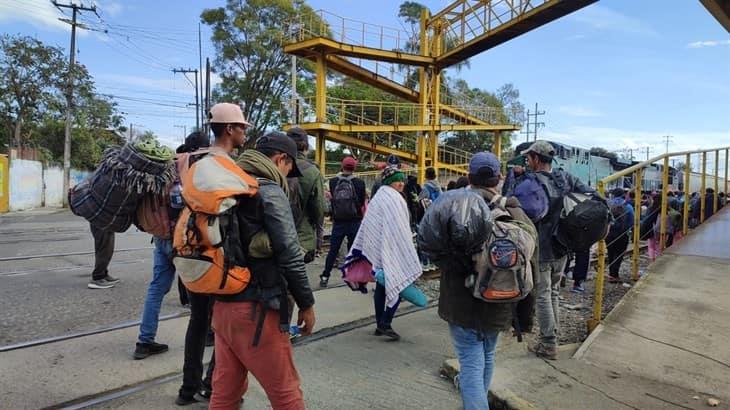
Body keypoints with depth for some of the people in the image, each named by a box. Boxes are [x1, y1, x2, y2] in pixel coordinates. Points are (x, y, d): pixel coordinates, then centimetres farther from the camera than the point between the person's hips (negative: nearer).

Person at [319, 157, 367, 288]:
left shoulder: (333, 182, -5)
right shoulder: (359, 183, -10)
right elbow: (362, 202, -1)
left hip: (338, 222, 1)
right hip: (355, 222, -1)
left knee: (333, 250, 10)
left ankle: (324, 277, 12)